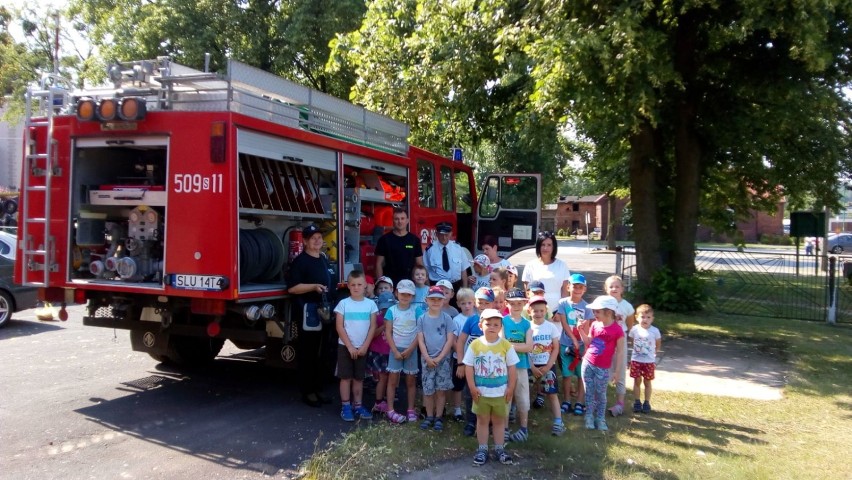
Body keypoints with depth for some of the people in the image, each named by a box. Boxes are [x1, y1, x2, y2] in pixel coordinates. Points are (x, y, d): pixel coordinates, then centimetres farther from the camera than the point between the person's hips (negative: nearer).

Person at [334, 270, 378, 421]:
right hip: (345, 346, -2)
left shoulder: (370, 304, -1)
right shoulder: (343, 303, -6)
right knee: (346, 377, 2)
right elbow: (339, 327, -7)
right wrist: (350, 346, -11)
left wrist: (365, 346, -7)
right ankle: (345, 407, 10)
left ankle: (357, 405, 18)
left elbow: (373, 327, 0)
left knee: (359, 378, 10)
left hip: (362, 348, 2)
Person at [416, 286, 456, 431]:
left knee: (441, 390, 3)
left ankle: (438, 417, 14)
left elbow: (450, 340, -4)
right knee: (428, 390, 5)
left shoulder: (447, 318, -1)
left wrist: (439, 358, -10)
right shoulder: (421, 319, 1)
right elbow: (420, 340, -1)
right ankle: (429, 416, 19)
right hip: (427, 359, 1)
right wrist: (427, 358, -10)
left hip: (443, 359, -1)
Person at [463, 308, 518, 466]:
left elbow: (512, 368, -2)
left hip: (501, 392, 0)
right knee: (482, 420, 12)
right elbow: (469, 367, -5)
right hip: (481, 392, 0)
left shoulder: (506, 345, -8)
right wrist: (472, 387, -8)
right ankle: (482, 449, 23)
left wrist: (510, 388, -4)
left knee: (499, 420, 14)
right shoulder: (475, 345, -9)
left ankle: (499, 448, 27)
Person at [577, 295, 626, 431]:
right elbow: (588, 342, 6)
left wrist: (617, 371, -7)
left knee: (601, 394, 6)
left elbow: (619, 352, -8)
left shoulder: (617, 330, -13)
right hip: (587, 363, 4)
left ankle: (600, 418, 20)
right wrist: (581, 330, -8)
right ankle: (589, 416, 21)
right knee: (589, 392, 10)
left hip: (602, 368, -4)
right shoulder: (594, 325, 1)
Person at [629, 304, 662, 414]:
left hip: (649, 361, -1)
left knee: (647, 382, 10)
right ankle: (637, 403, 19)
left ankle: (647, 403, 21)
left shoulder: (655, 331, -11)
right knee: (637, 381, 9)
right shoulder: (634, 329, -8)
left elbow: (658, 345, 4)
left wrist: (653, 353, 5)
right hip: (636, 360, 1)